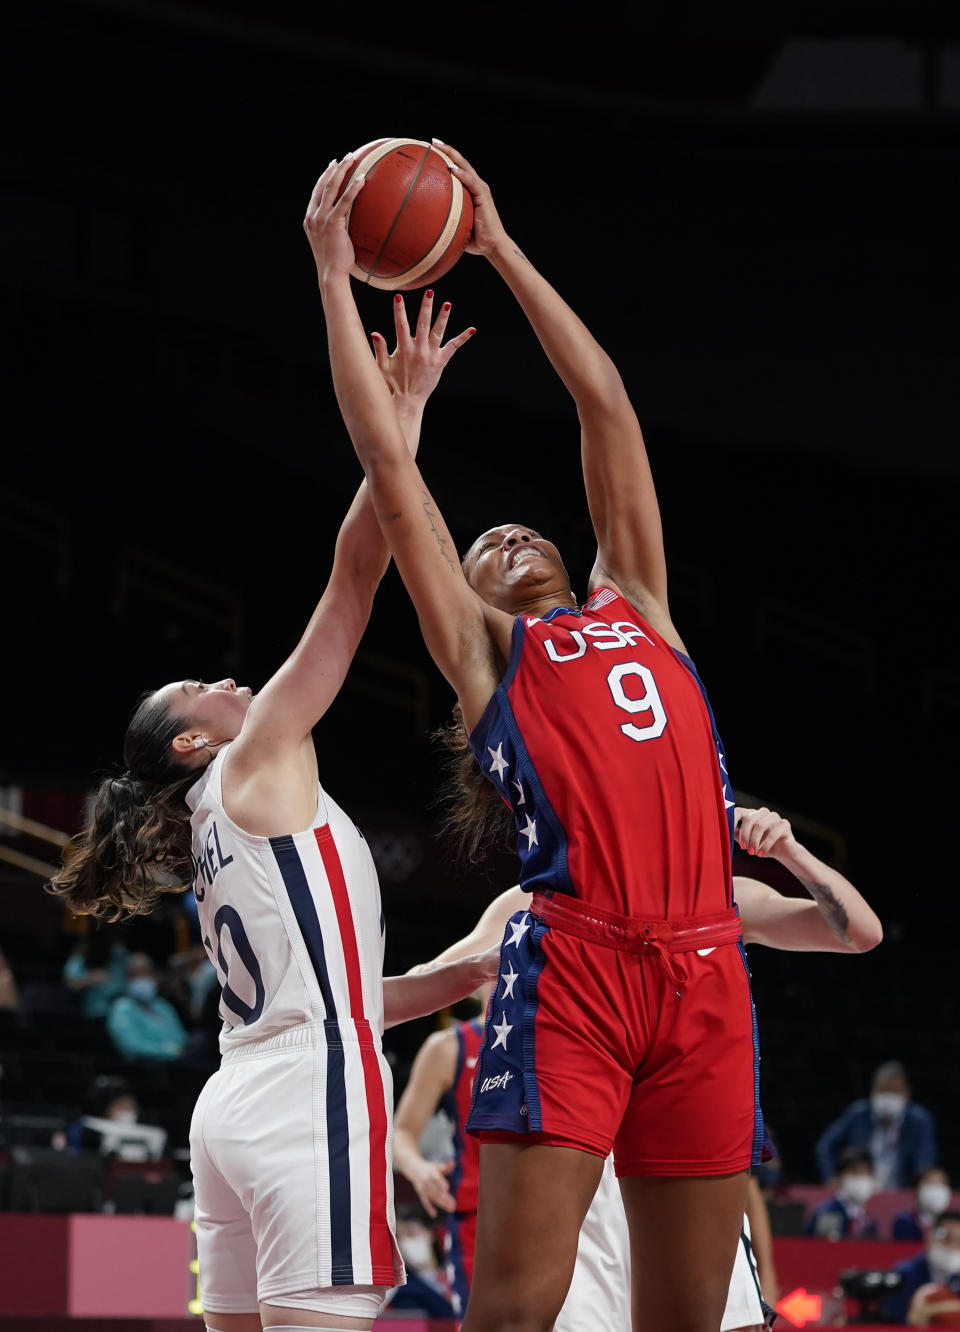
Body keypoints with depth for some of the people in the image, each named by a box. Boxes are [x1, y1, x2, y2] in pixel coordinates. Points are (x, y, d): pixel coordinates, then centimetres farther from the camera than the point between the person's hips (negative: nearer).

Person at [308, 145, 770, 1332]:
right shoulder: (480, 647, 18)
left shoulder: (636, 607, 27)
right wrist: (336, 274, 22)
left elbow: (606, 406, 30)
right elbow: (386, 460, 17)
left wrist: (500, 250, 35)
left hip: (703, 969, 4)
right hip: (572, 959, -4)